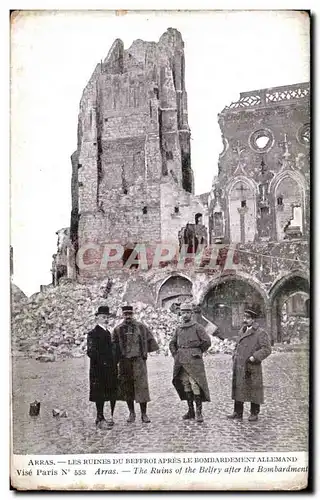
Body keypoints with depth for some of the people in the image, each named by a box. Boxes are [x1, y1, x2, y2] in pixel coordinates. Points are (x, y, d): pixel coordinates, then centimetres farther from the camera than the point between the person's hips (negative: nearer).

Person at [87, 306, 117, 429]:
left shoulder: (107, 332, 18)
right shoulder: (93, 333, -8)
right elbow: (91, 352, -15)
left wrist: (114, 364, 13)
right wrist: (102, 362, -19)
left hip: (110, 369, 8)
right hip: (99, 370, -8)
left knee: (112, 395, 9)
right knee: (100, 395, -2)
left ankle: (111, 417, 19)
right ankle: (100, 420, 5)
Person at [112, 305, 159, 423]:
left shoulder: (141, 327, 6)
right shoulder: (118, 330, 7)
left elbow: (150, 340, 15)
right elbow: (114, 346, 12)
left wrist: (144, 352, 10)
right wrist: (117, 358, 3)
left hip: (139, 360, -1)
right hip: (124, 362, 1)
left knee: (142, 386, -6)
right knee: (126, 388, 4)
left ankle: (144, 414, 2)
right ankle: (131, 413, 17)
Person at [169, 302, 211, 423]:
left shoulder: (197, 327, -2)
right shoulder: (179, 329, 13)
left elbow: (207, 342, -5)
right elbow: (172, 344, 24)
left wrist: (198, 353, 0)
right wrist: (175, 355, 12)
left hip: (194, 362, -5)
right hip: (181, 363, 5)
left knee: (195, 386, -9)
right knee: (186, 386, 8)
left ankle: (199, 412, -4)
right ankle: (190, 411, 16)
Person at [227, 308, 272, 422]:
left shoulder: (261, 333, -6)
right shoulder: (242, 331, 15)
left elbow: (267, 349, -12)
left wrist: (254, 357, -19)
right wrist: (235, 356, 12)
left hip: (252, 367, -6)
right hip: (239, 366, 6)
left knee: (254, 390, 3)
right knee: (238, 388, 8)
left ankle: (254, 413, 15)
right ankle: (238, 413, 16)